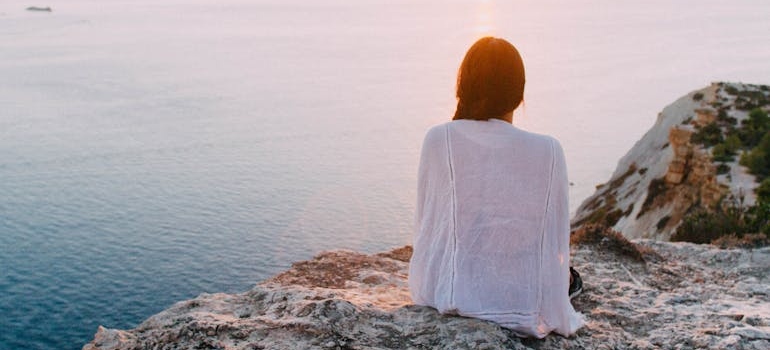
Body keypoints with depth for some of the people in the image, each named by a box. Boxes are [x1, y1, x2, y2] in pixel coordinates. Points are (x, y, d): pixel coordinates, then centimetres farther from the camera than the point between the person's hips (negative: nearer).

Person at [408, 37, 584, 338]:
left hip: (447, 297, 0)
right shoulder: (548, 151, -10)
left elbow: (424, 224, -2)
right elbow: (557, 244, -3)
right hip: (524, 309, 1)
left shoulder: (438, 140, -10)